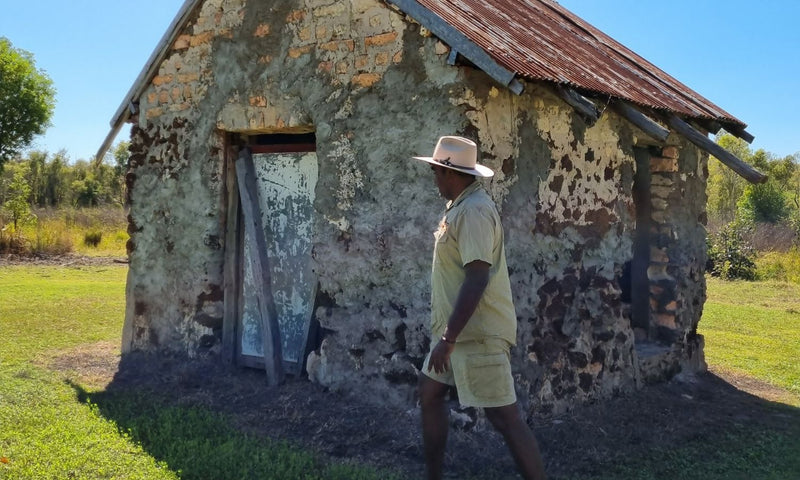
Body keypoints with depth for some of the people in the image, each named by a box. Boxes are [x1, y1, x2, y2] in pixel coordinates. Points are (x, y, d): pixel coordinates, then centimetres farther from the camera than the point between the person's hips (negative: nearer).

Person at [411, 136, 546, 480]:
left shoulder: (473, 210, -20)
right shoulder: (461, 206, 12)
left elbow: (477, 280, -26)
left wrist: (447, 338, -25)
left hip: (478, 334, -11)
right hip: (460, 329, 11)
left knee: (504, 417, -4)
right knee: (429, 395, 17)